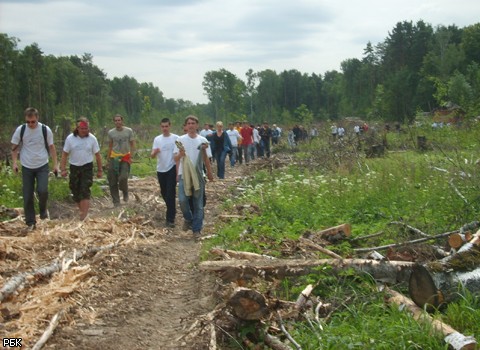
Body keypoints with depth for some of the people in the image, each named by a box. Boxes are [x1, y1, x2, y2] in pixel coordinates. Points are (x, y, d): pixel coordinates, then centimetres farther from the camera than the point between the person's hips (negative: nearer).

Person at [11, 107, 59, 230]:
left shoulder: (45, 130, -7)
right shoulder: (20, 130, -6)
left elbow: (51, 147, 3)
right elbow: (14, 147, 5)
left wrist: (55, 164, 0)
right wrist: (14, 162, -6)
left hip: (42, 166, -1)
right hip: (27, 167, 1)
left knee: (42, 190, -17)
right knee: (27, 196, 1)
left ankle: (43, 209, 15)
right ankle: (30, 222, 13)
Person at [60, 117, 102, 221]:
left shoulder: (92, 138, -3)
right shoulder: (70, 138, -3)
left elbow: (97, 155, 4)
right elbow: (65, 154, 1)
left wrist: (100, 170, 6)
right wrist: (63, 169, -5)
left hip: (87, 167, -2)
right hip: (74, 167, 2)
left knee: (85, 191, -13)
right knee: (75, 191, 6)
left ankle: (84, 215, -17)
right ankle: (82, 210, 25)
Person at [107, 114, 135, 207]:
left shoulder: (129, 131, 0)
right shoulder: (111, 132, 5)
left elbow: (132, 145, 4)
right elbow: (110, 146, 13)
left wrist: (131, 157, -6)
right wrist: (108, 159, 10)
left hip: (125, 157, -2)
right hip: (114, 158, 2)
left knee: (123, 178, -18)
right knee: (112, 181, 0)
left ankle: (125, 192, 13)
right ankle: (116, 201, 11)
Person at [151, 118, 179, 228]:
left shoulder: (175, 138, -5)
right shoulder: (157, 139, 4)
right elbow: (152, 156, -1)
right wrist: (155, 152, -23)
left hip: (172, 169, -4)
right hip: (160, 170, 4)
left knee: (170, 194, -9)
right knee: (164, 193, 14)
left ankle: (170, 219, -9)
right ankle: (172, 210, 38)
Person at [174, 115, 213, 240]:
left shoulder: (202, 140, 4)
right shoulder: (181, 139, 0)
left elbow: (206, 158, 13)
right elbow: (175, 158, -2)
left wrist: (209, 173, 15)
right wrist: (181, 154, -23)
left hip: (198, 175, 1)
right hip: (184, 175, -1)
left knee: (198, 204, 2)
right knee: (182, 200, -10)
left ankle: (197, 229, 10)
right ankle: (188, 218, 19)